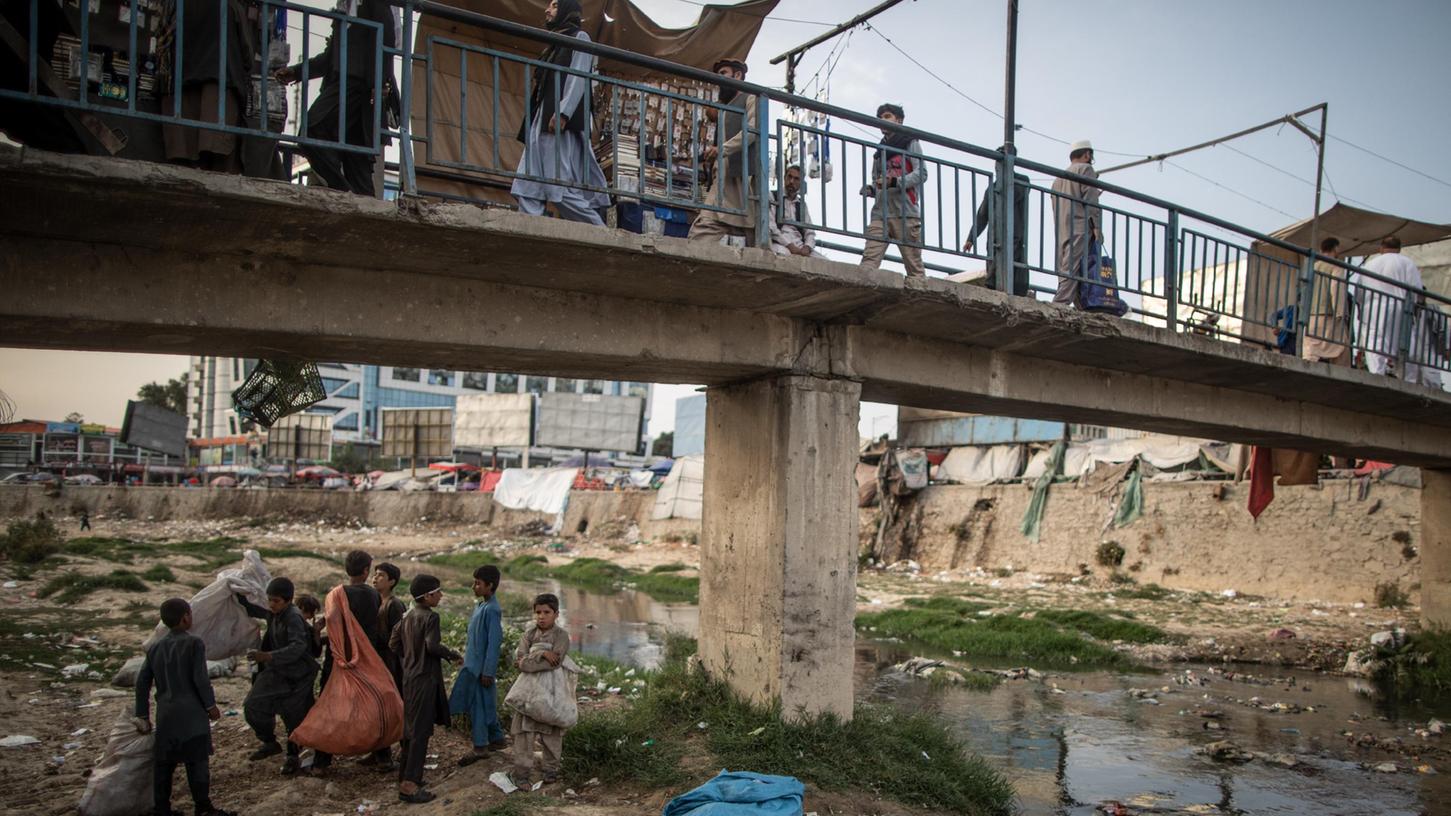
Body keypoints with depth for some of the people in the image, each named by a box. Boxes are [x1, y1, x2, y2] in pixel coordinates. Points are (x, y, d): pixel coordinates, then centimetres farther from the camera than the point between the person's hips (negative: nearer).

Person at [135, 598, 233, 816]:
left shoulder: (155, 648, 10)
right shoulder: (194, 643, -8)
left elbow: (142, 682, 12)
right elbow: (200, 678, -12)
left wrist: (143, 715, 19)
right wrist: (210, 705, -1)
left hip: (165, 714, 6)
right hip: (191, 713, -6)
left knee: (163, 762, 13)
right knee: (196, 761, 0)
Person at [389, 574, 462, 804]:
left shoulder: (408, 616, 10)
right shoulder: (430, 616, -15)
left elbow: (393, 643, 13)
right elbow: (433, 646, -26)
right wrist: (453, 655, -11)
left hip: (410, 677, 9)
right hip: (425, 679, -9)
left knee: (411, 727, 17)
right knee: (421, 731, -6)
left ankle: (406, 775, 27)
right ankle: (409, 786, -6)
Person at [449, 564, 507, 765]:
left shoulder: (491, 610, -19)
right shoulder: (480, 605, 9)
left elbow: (494, 642, -20)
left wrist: (488, 672, -19)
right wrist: (466, 655, 20)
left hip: (481, 667, -9)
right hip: (473, 663, 9)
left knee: (478, 705, -3)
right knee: (486, 705, 16)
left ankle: (480, 747, 5)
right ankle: (497, 739, 26)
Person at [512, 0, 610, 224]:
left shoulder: (579, 38, 8)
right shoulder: (555, 45, 31)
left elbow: (579, 78, -7)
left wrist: (562, 113, -22)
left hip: (562, 122, -9)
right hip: (541, 122, 9)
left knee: (560, 188, -18)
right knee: (527, 189, -6)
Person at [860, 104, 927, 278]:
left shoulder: (910, 143, 11)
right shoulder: (880, 150, 27)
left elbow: (921, 173, -2)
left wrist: (894, 182, -17)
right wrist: (870, 189, 5)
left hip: (905, 213, -4)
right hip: (880, 213, 4)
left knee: (914, 265, -7)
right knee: (869, 258, -14)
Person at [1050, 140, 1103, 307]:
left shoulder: (1058, 178, 29)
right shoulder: (1086, 169, 6)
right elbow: (1091, 200, -6)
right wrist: (1097, 229, -9)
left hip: (1061, 233, 8)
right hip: (1080, 229, -7)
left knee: (1066, 273, -1)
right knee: (1072, 272, -17)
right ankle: (1060, 305, -30)